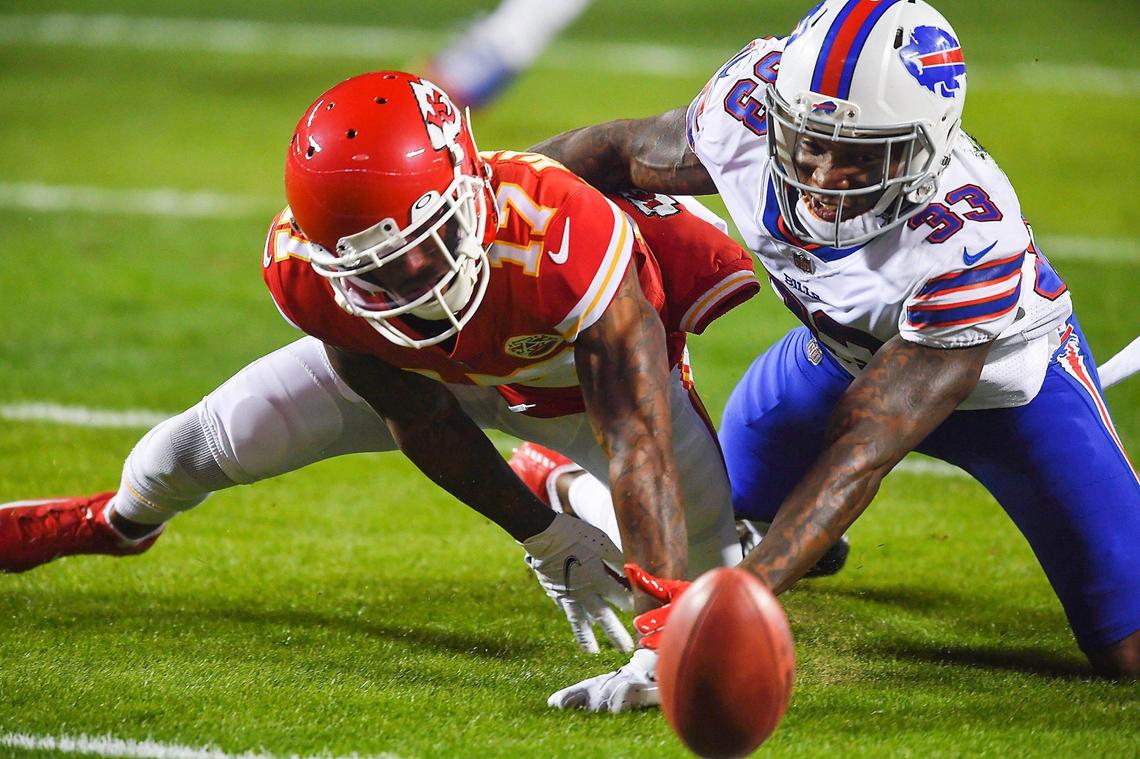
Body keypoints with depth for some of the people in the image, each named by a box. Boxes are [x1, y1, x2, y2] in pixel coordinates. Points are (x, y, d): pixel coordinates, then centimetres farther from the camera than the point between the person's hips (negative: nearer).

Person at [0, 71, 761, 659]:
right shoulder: (304, 269, -36)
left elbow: (638, 445, -50)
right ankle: (118, 521, 45)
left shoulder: (565, 243, -51)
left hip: (594, 361, -2)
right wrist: (546, 541, -17)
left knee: (713, 563, -9)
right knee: (215, 439, 5)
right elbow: (420, 421, -19)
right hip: (424, 367, 2)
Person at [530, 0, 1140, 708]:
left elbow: (863, 450, -43)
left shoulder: (971, 238, -44)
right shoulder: (750, 108, -31)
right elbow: (621, 153, -8)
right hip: (843, 350, 4)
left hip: (1004, 373, -4)